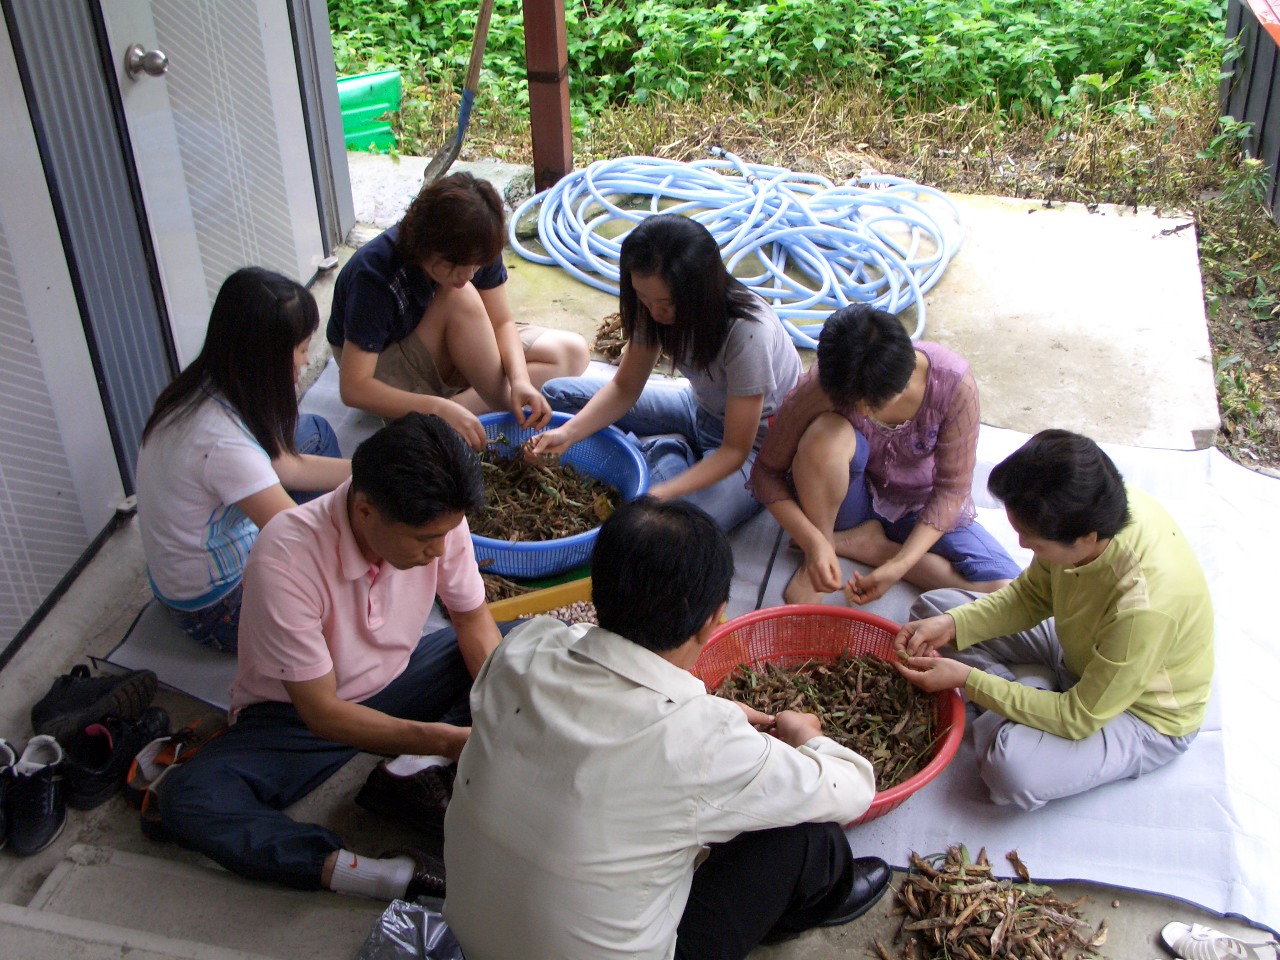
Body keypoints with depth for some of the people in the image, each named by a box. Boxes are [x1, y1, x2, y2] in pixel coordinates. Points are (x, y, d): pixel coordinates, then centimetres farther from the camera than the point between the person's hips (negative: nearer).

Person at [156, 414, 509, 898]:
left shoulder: (435, 520, -20)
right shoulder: (285, 561, -33)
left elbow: (473, 617, -2)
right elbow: (323, 713, -26)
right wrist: (447, 740, -34)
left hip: (397, 680, 5)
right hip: (296, 715, -4)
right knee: (187, 799, -31)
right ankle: (383, 875, -39)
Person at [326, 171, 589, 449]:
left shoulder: (475, 251, -18)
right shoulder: (374, 276, -34)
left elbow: (502, 322, -11)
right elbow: (354, 388, -36)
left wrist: (520, 380, -32)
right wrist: (439, 409, -48)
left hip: (452, 349, 6)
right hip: (386, 364, -6)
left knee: (572, 352, -14)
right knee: (461, 298, -36)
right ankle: (502, 405, -19)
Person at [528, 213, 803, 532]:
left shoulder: (748, 333, -34)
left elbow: (735, 450, -28)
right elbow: (625, 388, -6)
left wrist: (662, 495, -41)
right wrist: (568, 433, -24)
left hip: (757, 439, -6)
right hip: (699, 408, 6)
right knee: (559, 394, -3)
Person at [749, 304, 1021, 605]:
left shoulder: (954, 385, -25)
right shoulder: (820, 387, -26)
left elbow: (951, 489, -17)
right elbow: (766, 473, -17)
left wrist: (899, 565, -28)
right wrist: (814, 543, -32)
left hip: (922, 510, 2)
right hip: (854, 500, -2)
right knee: (826, 434, -36)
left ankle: (855, 543, -11)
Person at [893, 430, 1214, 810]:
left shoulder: (1144, 607, -41)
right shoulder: (1098, 508, -22)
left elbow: (1080, 718, -28)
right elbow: (1031, 595, -3)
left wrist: (967, 679, -26)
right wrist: (951, 625, -17)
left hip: (1144, 714, -7)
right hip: (1081, 647, 7)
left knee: (1012, 768, -34)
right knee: (933, 607, 2)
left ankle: (997, 720, -3)